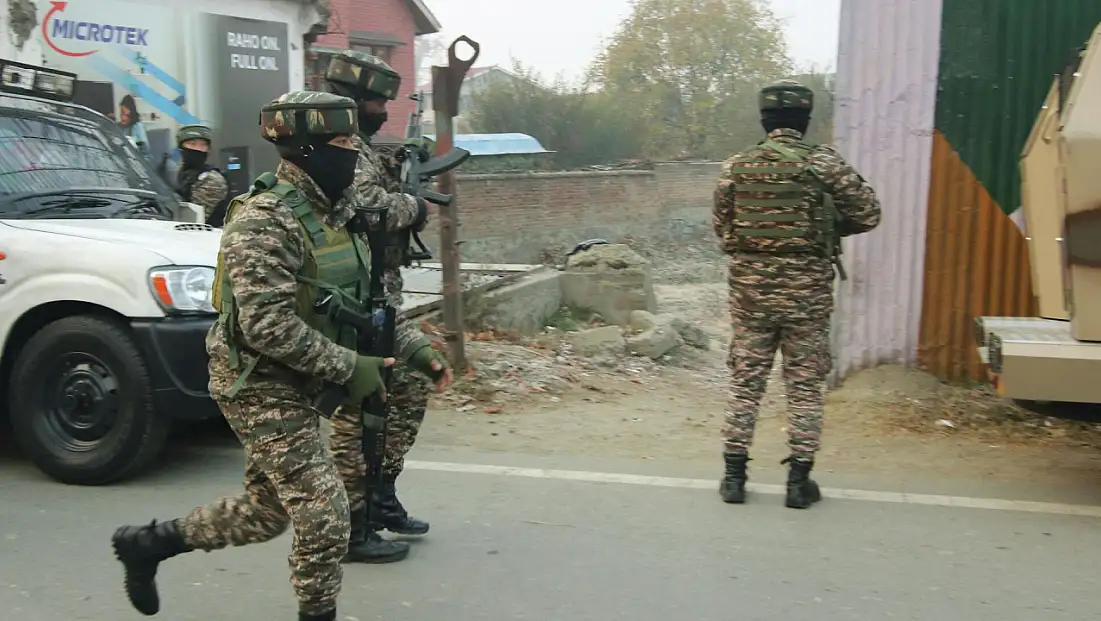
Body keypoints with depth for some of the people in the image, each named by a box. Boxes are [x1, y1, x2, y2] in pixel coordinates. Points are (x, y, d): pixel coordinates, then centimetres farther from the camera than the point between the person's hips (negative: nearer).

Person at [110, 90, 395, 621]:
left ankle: (147, 542, 35)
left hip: (294, 386, 9)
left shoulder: (332, 209, 7)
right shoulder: (265, 222, -21)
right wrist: (348, 367, -23)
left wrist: (371, 353, 7)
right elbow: (268, 327, -28)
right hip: (262, 388, -9)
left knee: (266, 511, 19)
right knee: (323, 513, -6)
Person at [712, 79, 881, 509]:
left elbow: (722, 229, 8)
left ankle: (734, 475, 14)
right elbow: (868, 215, 0)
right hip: (807, 290, -2)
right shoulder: (824, 163, -6)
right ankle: (799, 480, 12)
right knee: (805, 386, 8)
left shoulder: (735, 167, 2)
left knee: (745, 381, 11)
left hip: (750, 288, 2)